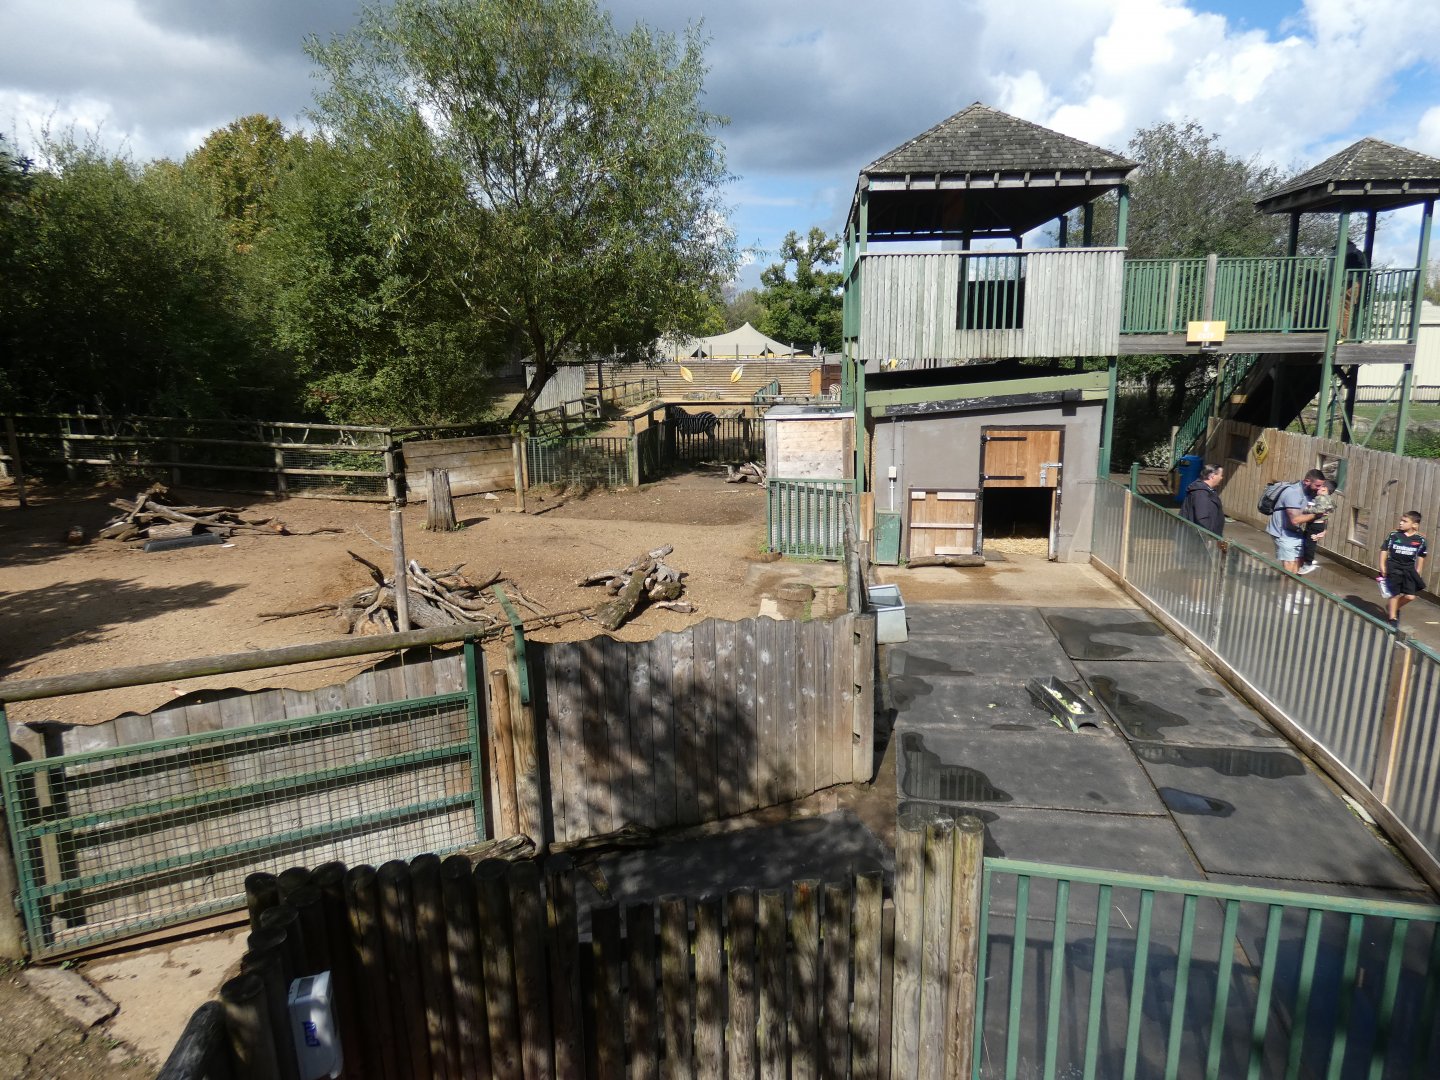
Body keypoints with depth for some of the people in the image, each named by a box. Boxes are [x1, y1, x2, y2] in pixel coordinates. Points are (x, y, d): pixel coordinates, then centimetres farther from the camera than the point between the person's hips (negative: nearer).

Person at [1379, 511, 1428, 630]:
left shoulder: (1420, 540, -3)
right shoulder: (1394, 535, -7)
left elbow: (1421, 556, 9)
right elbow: (1384, 550, -1)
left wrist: (1418, 572, 10)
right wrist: (1382, 566, -6)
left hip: (1409, 570, 2)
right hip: (1394, 568, -2)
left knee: (1410, 596, -2)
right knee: (1395, 594, 4)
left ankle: (1396, 608, 28)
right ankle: (1393, 618, 18)